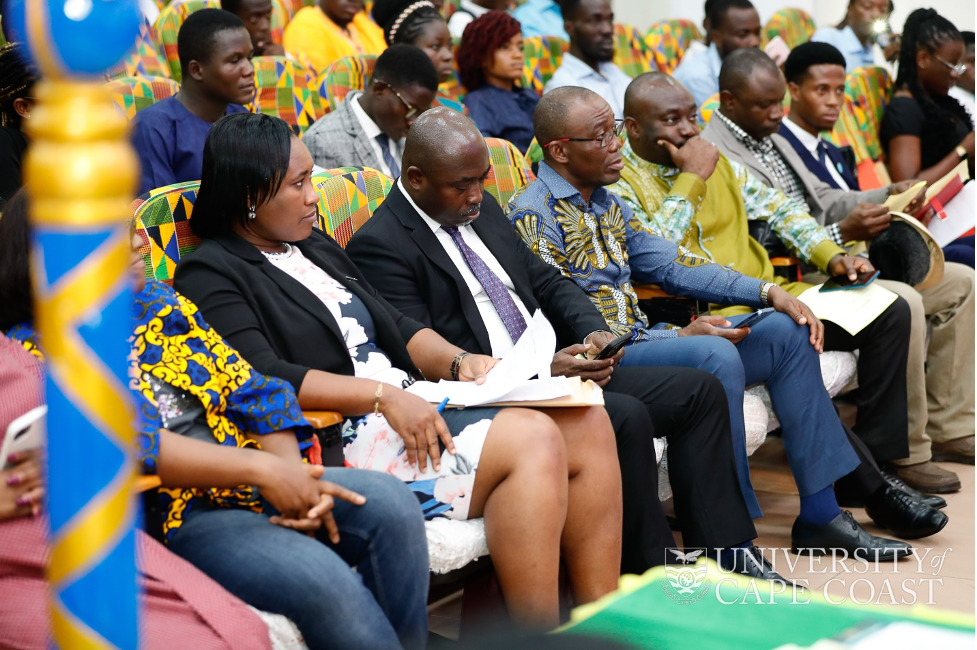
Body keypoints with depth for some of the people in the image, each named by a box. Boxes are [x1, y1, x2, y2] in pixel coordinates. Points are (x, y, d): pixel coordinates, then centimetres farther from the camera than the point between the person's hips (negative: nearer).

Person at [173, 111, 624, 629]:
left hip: (410, 406, 9)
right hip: (342, 438, -9)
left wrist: (457, 362, 2)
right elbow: (262, 379, -17)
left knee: (587, 422, -10)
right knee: (531, 440, -27)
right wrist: (382, 395, -23)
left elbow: (395, 328, 22)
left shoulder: (317, 248, 24)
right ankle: (538, 631, -20)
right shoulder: (212, 274, -3)